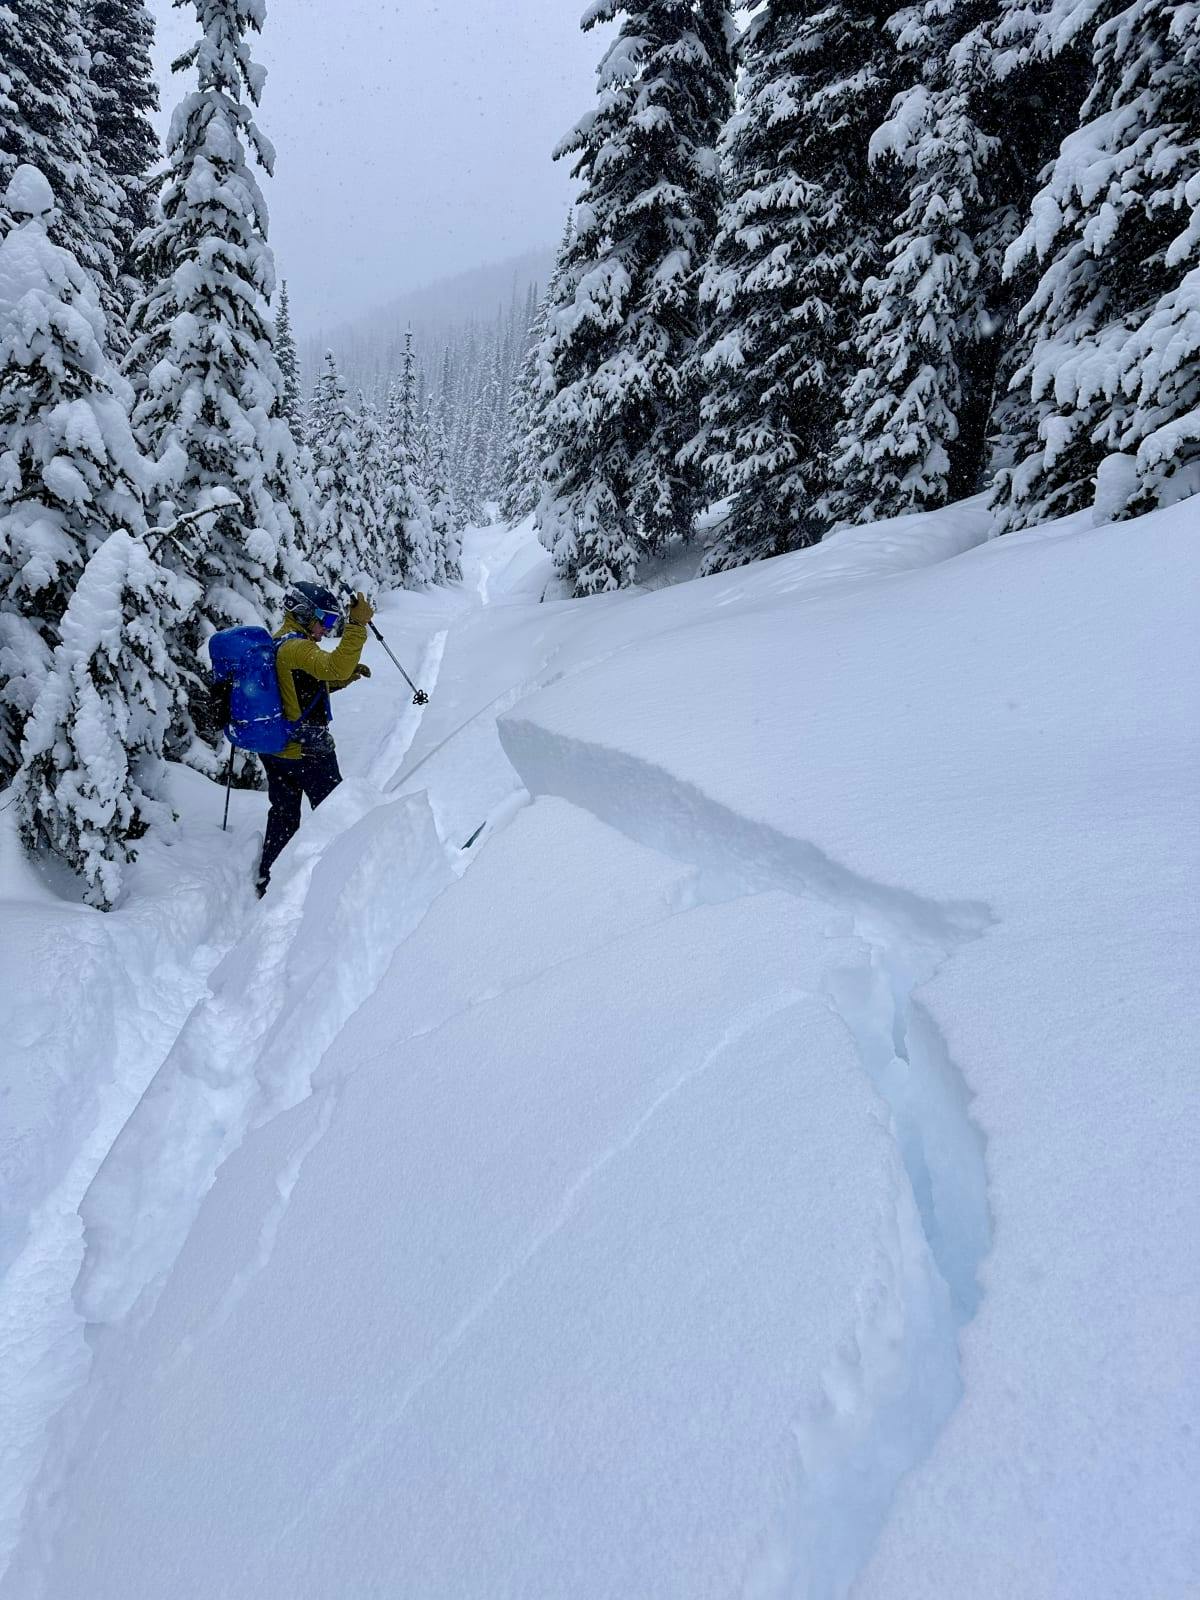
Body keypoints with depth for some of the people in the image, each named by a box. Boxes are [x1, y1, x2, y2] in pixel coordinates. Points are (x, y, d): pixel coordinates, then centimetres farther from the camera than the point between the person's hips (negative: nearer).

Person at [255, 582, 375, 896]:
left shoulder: (273, 644, 13)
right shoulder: (295, 647, -19)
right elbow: (335, 666, -36)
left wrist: (347, 675, 9)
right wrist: (357, 624, -35)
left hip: (273, 750, 9)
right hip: (307, 751, -9)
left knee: (283, 815, 20)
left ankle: (266, 882, 26)